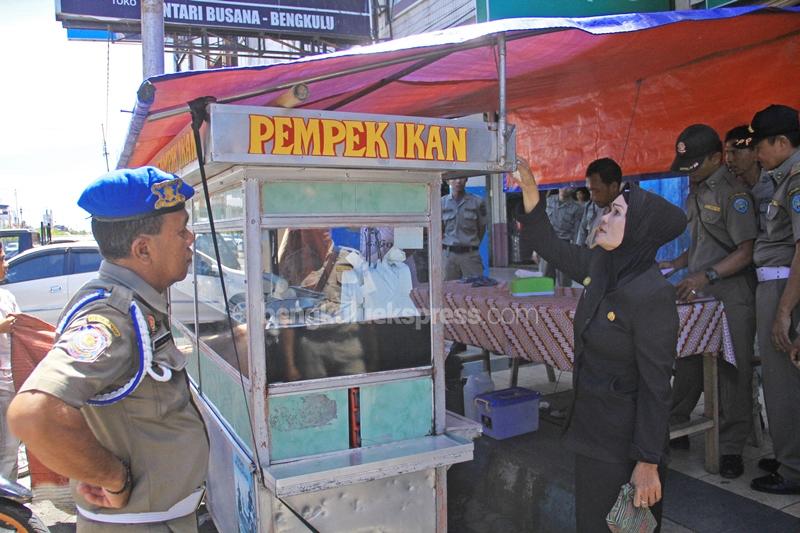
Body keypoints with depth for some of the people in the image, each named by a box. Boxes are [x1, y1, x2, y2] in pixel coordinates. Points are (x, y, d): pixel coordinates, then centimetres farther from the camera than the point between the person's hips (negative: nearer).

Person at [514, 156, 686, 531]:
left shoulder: (652, 294, -24)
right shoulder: (600, 265, -2)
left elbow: (656, 386, -21)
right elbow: (550, 247, 12)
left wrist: (648, 464, -18)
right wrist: (529, 188, 4)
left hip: (624, 442, -7)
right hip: (590, 427, 8)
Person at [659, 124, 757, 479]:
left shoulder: (733, 193, -12)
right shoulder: (695, 192, 14)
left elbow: (745, 251, -16)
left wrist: (707, 276, -25)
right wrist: (677, 264, 10)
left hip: (731, 295, -7)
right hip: (697, 293, 8)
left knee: (732, 370, 1)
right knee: (688, 363, 13)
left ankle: (731, 448, 12)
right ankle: (675, 429, 26)